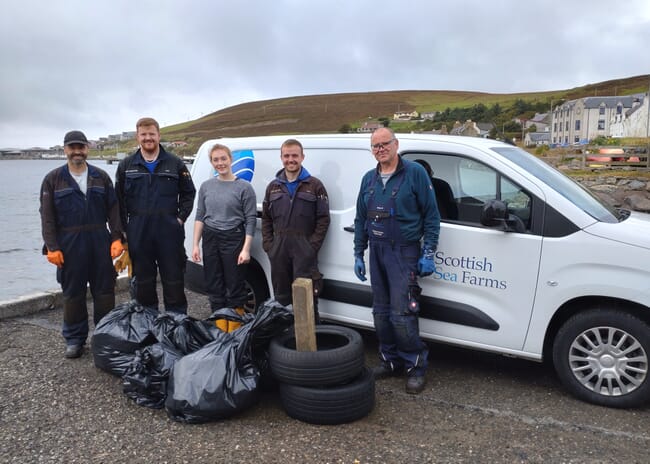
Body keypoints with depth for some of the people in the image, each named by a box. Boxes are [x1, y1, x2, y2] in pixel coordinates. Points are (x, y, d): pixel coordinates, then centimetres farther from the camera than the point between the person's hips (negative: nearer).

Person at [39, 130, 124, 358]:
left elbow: (113, 209, 5)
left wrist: (116, 237, -4)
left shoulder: (101, 177, 7)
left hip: (99, 242, 1)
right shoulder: (53, 179, 3)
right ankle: (74, 338, 20)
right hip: (69, 243, -1)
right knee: (72, 293, 7)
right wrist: (51, 246, -8)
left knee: (104, 290, 7)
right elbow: (47, 216, -1)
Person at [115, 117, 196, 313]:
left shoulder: (175, 163, 4)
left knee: (174, 283, 5)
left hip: (169, 233, -1)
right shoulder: (126, 165, 7)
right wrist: (123, 228, 2)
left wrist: (180, 218, -1)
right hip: (138, 234, 2)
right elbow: (119, 200, 9)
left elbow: (188, 193, 9)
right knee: (143, 283, 11)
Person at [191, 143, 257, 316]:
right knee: (213, 286, 11)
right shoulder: (206, 186, 9)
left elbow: (251, 220, -6)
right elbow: (200, 217, 12)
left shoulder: (244, 187, -5)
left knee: (235, 286, 2)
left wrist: (246, 249, -12)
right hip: (210, 239, 5)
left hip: (234, 239, -4)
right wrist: (195, 245, 6)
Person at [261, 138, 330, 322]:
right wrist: (268, 245, 4)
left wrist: (313, 245, -11)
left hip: (305, 249, -4)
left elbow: (323, 219, -3)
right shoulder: (273, 187, 14)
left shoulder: (315, 185, 1)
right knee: (281, 294, 13)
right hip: (278, 249, 5)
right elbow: (266, 218, 15)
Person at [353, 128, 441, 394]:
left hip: (404, 253, -6)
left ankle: (416, 366, 7)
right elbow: (360, 220, 16)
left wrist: (428, 253, -10)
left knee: (401, 314, -10)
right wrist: (358, 255, 13)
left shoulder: (415, 172, -5)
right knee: (381, 312, 11)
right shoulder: (368, 179, 12)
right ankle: (391, 361, 25)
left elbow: (431, 215, -5)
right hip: (376, 252, 6)